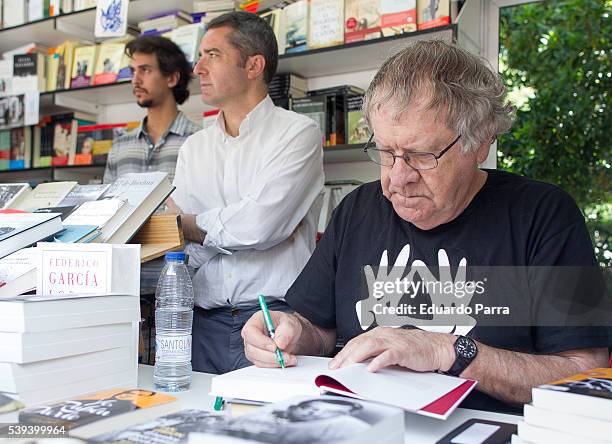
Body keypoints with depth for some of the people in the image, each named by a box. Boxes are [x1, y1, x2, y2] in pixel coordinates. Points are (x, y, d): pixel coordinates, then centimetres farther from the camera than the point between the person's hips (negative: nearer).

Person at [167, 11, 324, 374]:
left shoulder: (298, 133, -3)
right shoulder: (194, 147, 13)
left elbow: (260, 225, -17)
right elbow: (186, 251, 6)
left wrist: (190, 224, -2)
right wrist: (232, 226, -12)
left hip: (274, 318, -4)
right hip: (205, 321, 4)